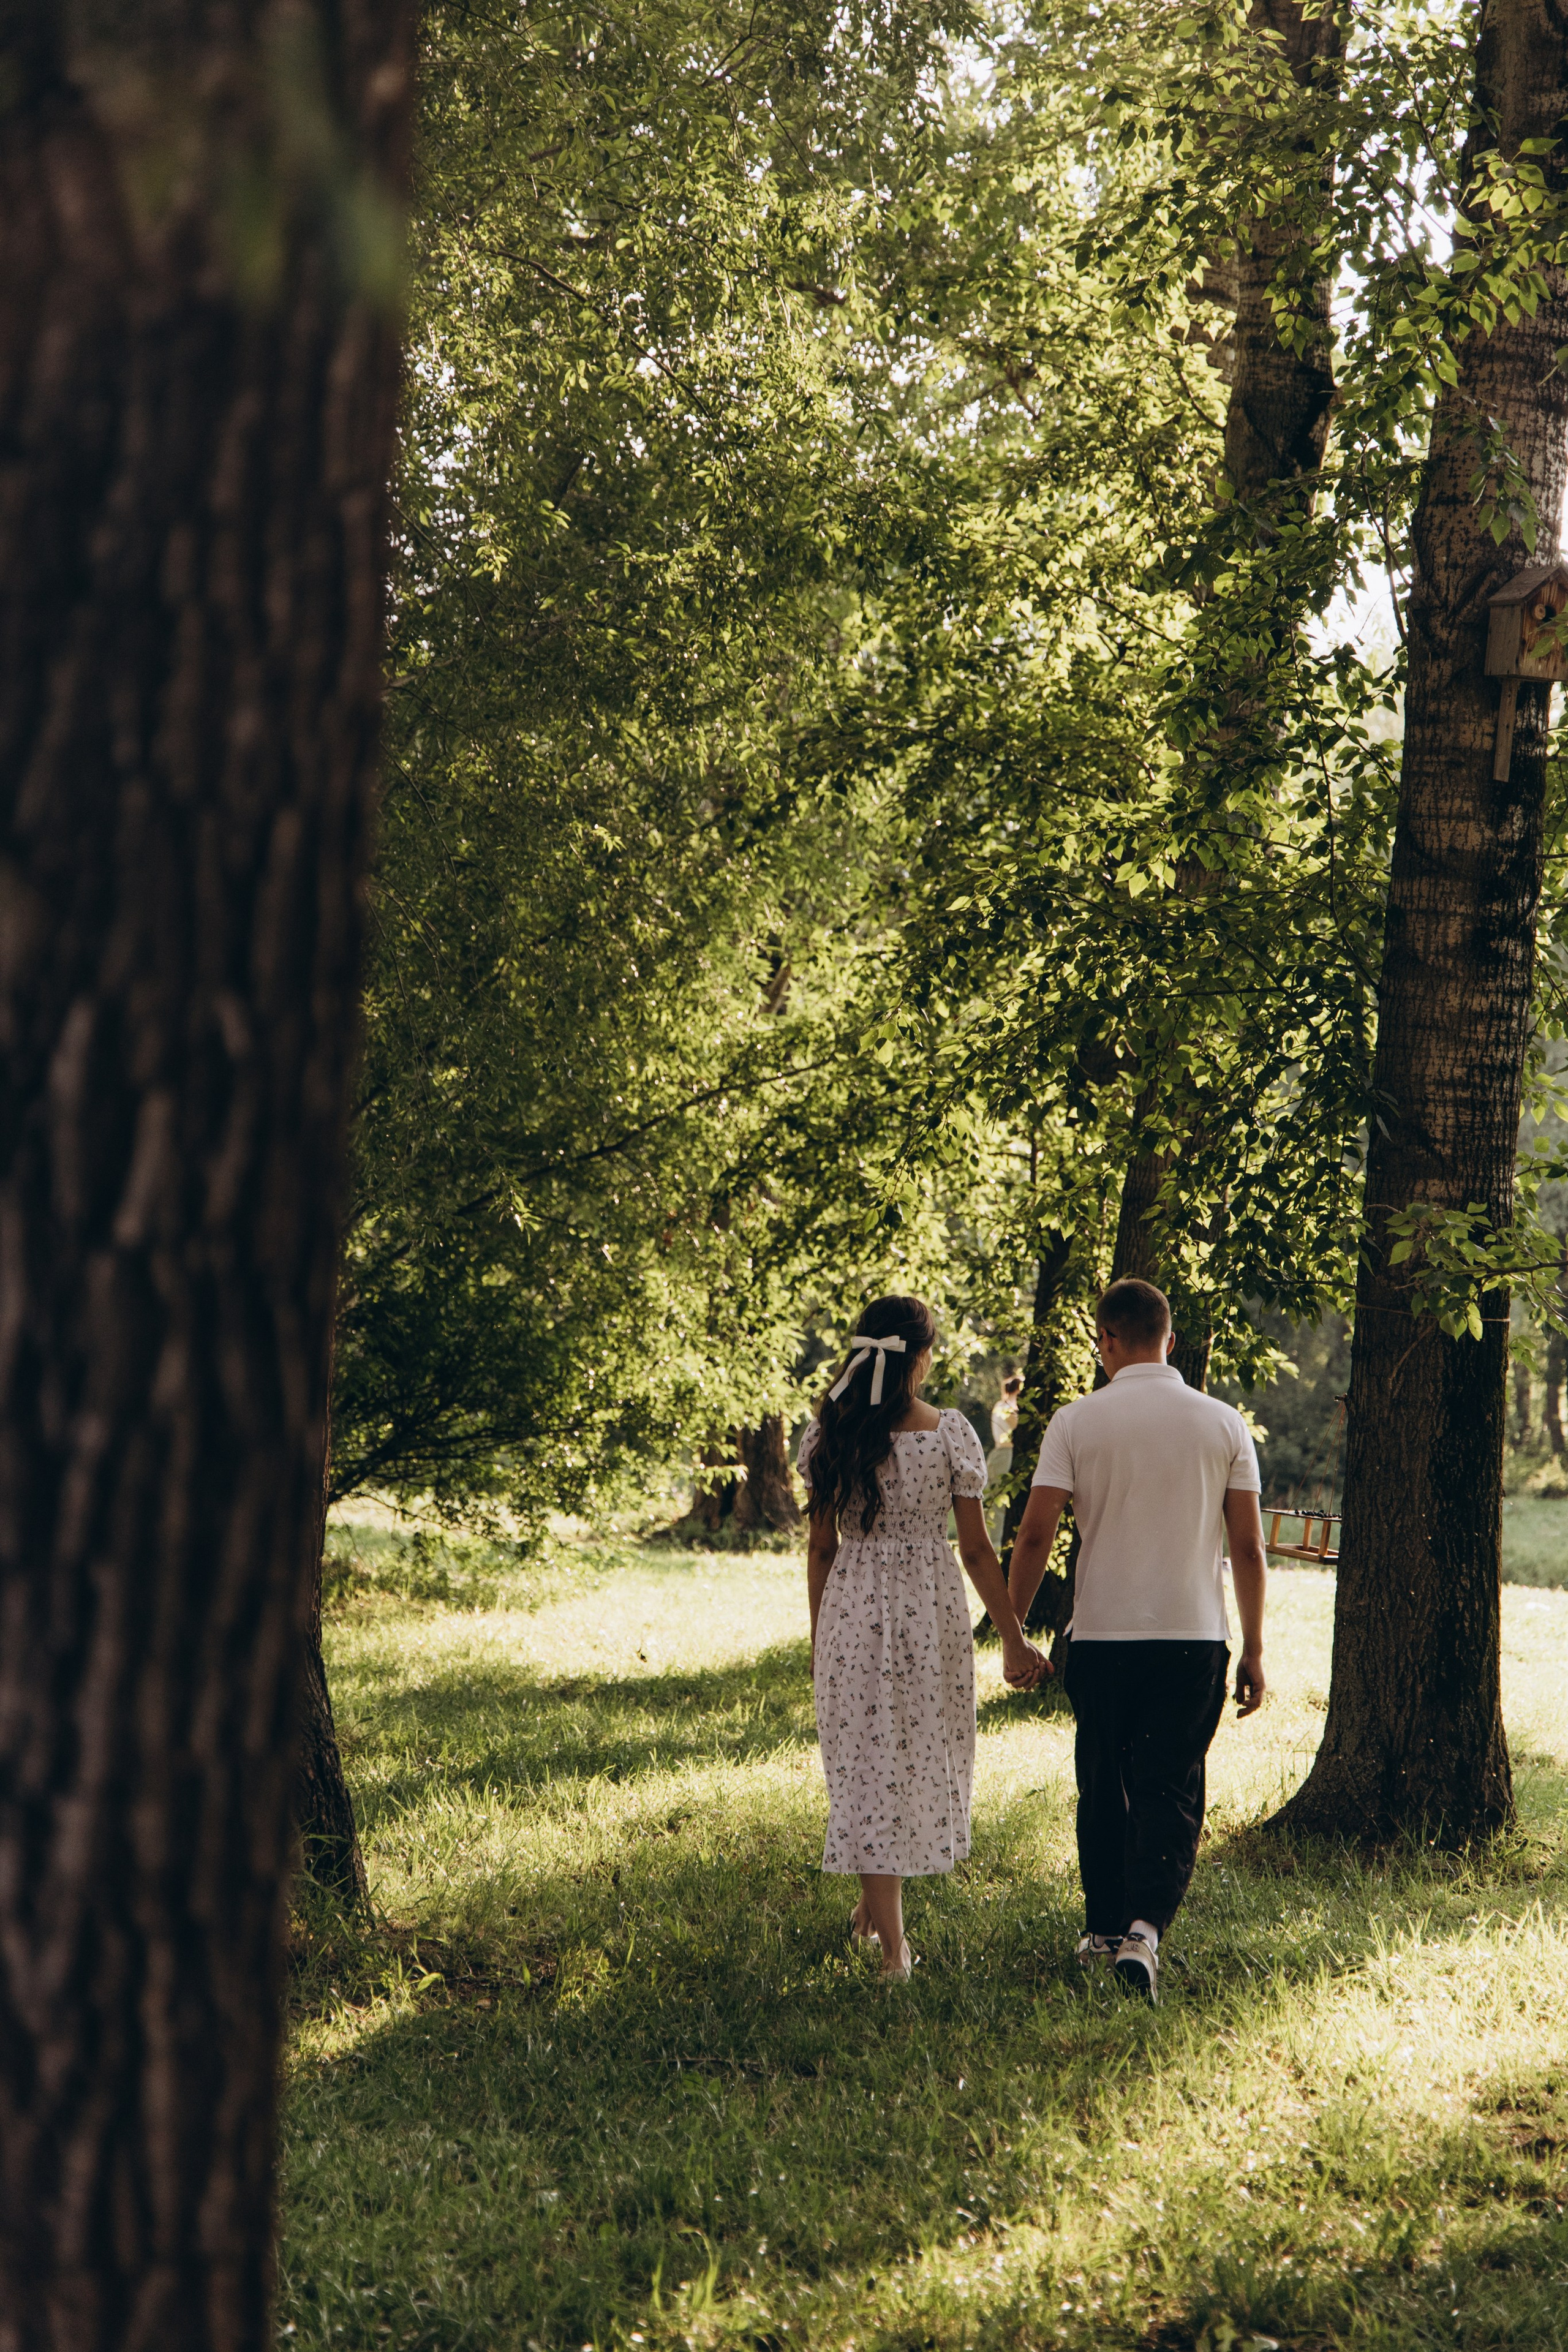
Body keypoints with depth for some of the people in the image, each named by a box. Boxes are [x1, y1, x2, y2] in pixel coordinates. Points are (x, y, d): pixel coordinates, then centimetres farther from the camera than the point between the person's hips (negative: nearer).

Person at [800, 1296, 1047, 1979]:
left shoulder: (828, 1432, -2)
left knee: (866, 1769, 6)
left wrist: (819, 1638, 14)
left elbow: (822, 1546, 3)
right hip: (932, 1610, -1)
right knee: (925, 1758, 18)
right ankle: (878, 1904, 28)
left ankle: (891, 1943, 4)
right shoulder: (950, 1433, -8)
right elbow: (976, 1550, -6)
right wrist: (1013, 1640, 1)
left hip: (851, 1610, 1)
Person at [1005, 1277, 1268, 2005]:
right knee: (1170, 1789, 1)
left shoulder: (1077, 1421, -3)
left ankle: (1103, 1926, 26)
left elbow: (1034, 1533, -7)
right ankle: (1144, 1926, -18)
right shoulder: (1224, 1425, 2)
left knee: (1103, 1785, 16)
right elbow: (1248, 1547, 1)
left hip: (1100, 1636, 0)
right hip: (1194, 1635, 0)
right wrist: (1252, 1652, 7)